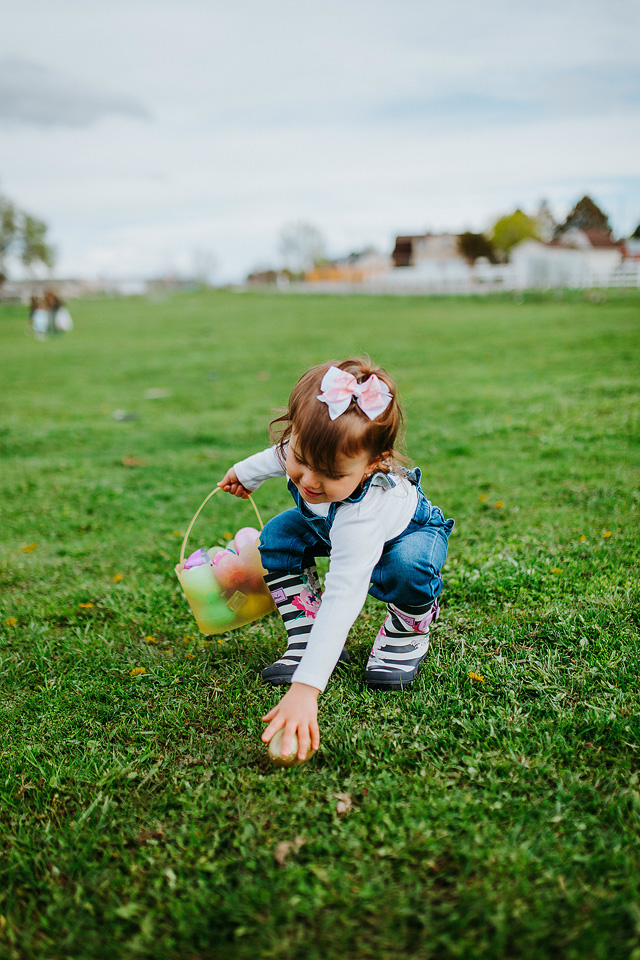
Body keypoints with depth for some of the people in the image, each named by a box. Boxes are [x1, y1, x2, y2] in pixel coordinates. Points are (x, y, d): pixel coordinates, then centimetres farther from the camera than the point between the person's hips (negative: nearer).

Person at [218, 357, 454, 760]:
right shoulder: (310, 450, -33)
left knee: (406, 566, -39)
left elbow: (341, 602, -56)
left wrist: (305, 689, -60)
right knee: (278, 536, -14)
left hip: (411, 531, -6)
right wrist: (248, 471, 15)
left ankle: (405, 635, -5)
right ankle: (305, 639, -3)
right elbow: (281, 454, -4)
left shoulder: (359, 517, -51)